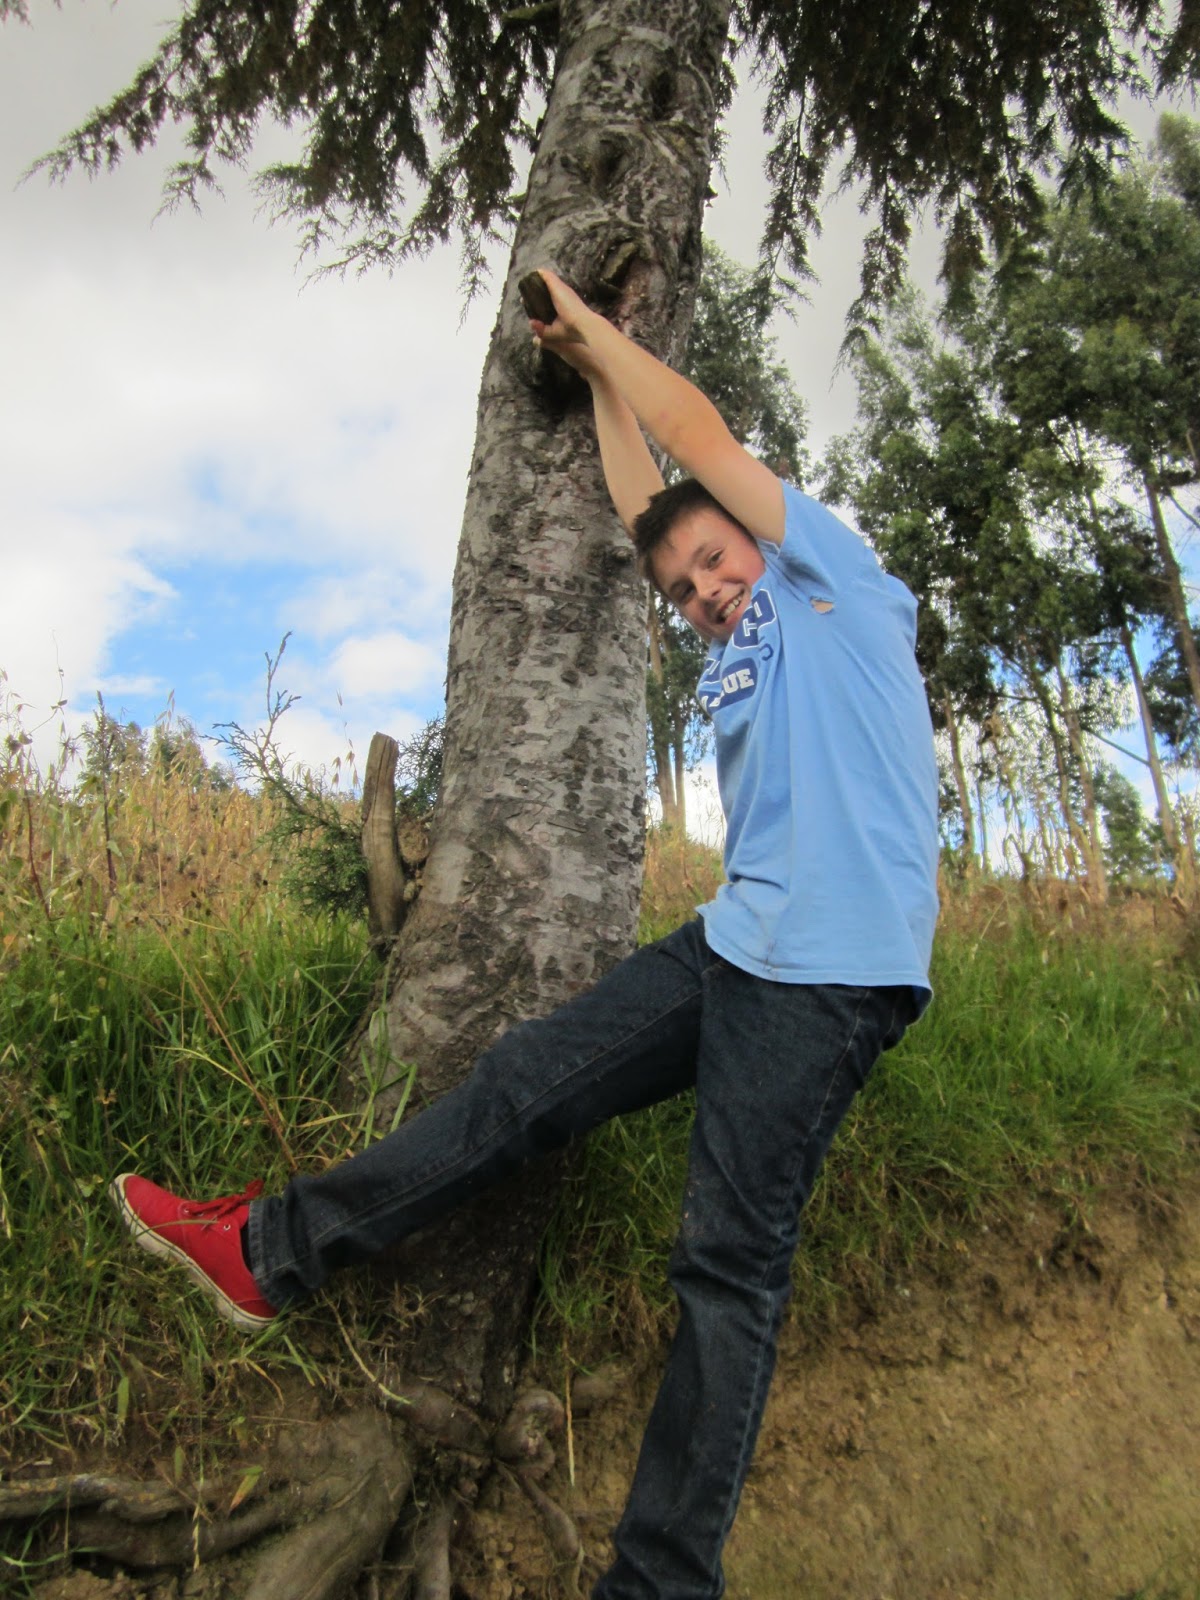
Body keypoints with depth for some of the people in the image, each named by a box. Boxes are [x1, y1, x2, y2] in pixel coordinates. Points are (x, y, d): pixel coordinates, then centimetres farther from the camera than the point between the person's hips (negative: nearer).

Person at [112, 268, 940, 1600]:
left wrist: (594, 327, 20)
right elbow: (644, 508, 31)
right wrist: (592, 372, 38)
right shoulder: (739, 649, 24)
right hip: (730, 945, 7)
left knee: (731, 1260, -7)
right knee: (525, 1084, 3)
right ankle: (277, 1247, 12)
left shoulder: (839, 585, 7)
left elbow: (700, 434, 6)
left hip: (829, 973, -7)